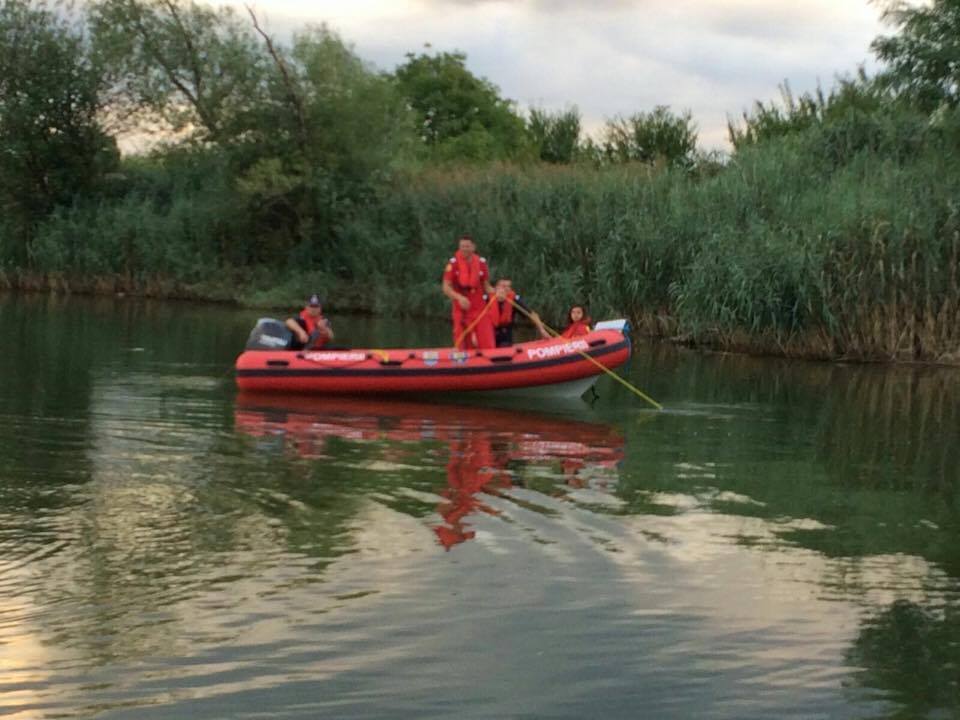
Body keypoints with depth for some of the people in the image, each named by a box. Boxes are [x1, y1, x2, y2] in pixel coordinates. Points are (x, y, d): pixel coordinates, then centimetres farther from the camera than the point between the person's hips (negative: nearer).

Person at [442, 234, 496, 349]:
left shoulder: (481, 263, 2)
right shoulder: (453, 263, -5)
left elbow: (486, 286, 10)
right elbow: (446, 288, -8)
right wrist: (459, 297, -25)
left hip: (480, 309, 1)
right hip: (461, 310, -1)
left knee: (488, 346, -5)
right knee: (463, 347, 4)